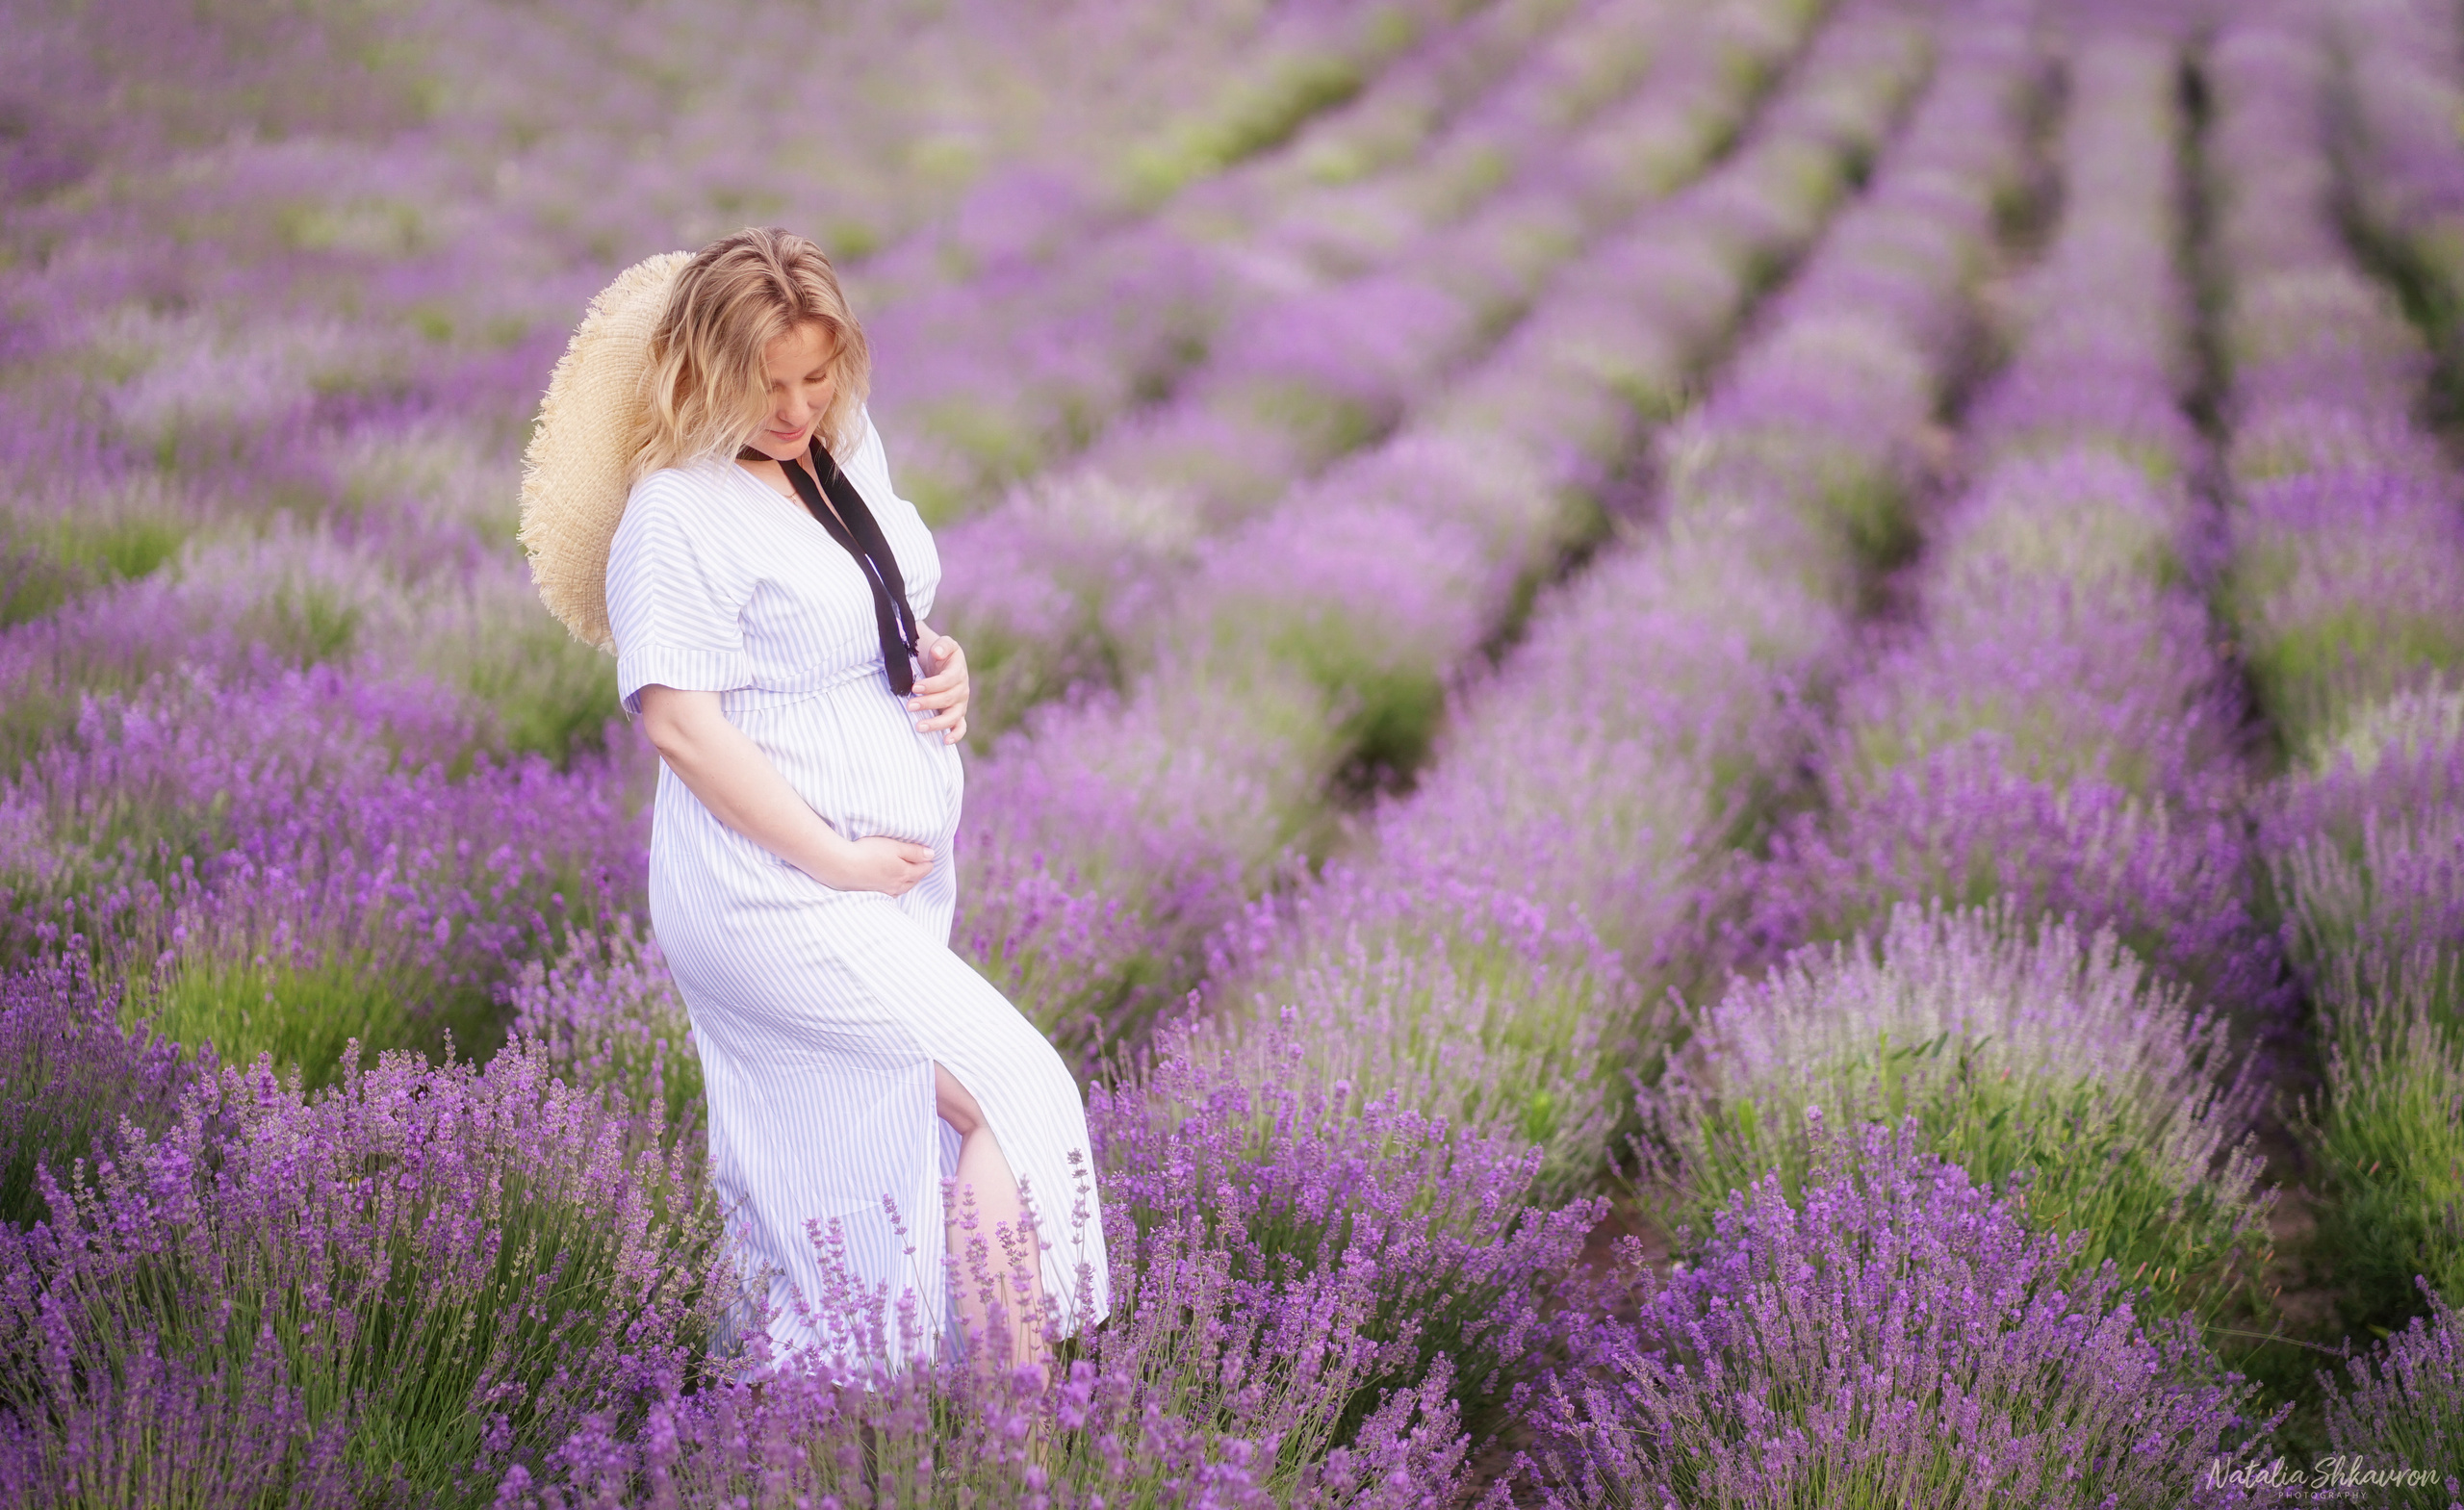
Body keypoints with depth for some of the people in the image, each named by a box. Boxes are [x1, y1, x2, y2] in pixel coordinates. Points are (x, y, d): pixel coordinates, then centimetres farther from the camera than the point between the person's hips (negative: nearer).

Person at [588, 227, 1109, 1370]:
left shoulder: (843, 457, 11)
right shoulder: (679, 512, -14)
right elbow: (678, 719, -20)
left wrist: (943, 662, 3)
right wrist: (840, 860, -18)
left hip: (891, 881, 8)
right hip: (777, 898, -8)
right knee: (1020, 1094, -13)